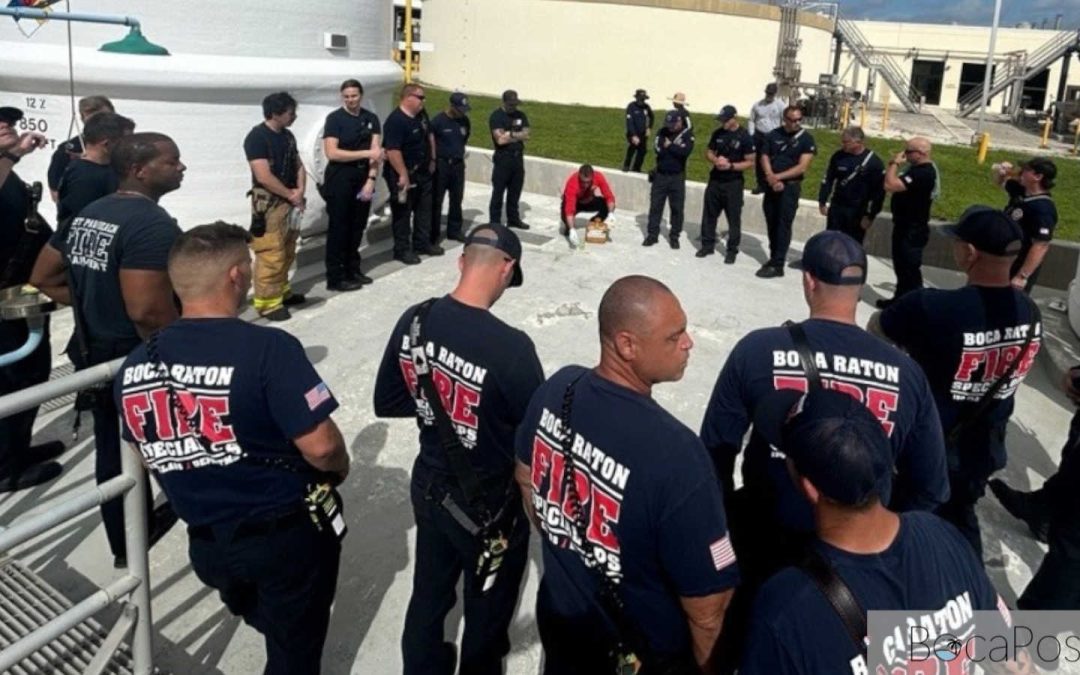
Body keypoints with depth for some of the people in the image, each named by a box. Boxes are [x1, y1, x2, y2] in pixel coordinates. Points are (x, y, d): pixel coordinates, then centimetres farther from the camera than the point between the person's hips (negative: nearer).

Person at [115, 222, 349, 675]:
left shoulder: (134, 365, -5)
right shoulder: (269, 348, -25)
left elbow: (147, 456, 7)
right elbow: (320, 446, -24)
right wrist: (340, 469, -2)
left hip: (205, 542, 5)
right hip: (287, 534, -4)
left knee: (269, 626, 35)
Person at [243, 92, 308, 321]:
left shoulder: (288, 135, 11)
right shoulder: (257, 137, -14)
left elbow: (298, 165, 15)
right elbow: (264, 176, -20)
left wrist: (299, 192, -4)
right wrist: (291, 195, -12)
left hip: (289, 202, 8)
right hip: (269, 204, -8)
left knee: (287, 252, 16)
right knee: (271, 255, -9)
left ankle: (282, 291, 28)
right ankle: (266, 302, -3)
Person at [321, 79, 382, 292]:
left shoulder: (371, 119, 7)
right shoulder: (335, 118, -7)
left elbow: (376, 151, 1)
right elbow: (331, 153, -16)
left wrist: (371, 179, -10)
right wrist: (366, 153, -18)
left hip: (363, 179, 5)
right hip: (339, 180, -5)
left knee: (357, 227, 12)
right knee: (338, 229, 0)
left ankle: (353, 270, 24)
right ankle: (335, 278, 5)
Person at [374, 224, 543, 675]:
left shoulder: (413, 321, -11)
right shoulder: (510, 347, -30)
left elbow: (386, 403, 2)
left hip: (429, 487, 6)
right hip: (490, 505, -6)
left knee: (429, 594, 27)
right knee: (487, 609, 20)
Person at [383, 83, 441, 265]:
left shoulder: (421, 115, 5)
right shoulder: (395, 121, -22)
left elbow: (429, 136, 20)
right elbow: (393, 151, -28)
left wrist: (432, 159, 17)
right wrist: (403, 175, -29)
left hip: (423, 172, 9)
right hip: (403, 174, -9)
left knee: (424, 209, 16)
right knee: (403, 213, 1)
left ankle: (422, 243, 29)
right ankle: (402, 250, 10)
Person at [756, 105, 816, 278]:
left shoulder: (806, 139, -5)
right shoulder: (773, 135, 6)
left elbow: (802, 167, -11)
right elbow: (764, 158, 5)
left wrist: (778, 176, -15)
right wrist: (772, 179, -11)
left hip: (791, 187, -4)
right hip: (772, 186, 5)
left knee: (783, 225, -6)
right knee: (772, 224, 10)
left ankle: (777, 265, -5)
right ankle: (774, 257, 23)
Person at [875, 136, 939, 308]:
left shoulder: (922, 173, -26)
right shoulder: (919, 168, 9)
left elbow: (890, 186, -31)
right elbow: (897, 185, 17)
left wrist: (894, 163, -20)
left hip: (913, 230, -11)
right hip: (905, 226, 11)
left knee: (910, 269, -3)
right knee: (901, 266, 20)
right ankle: (900, 299, 32)